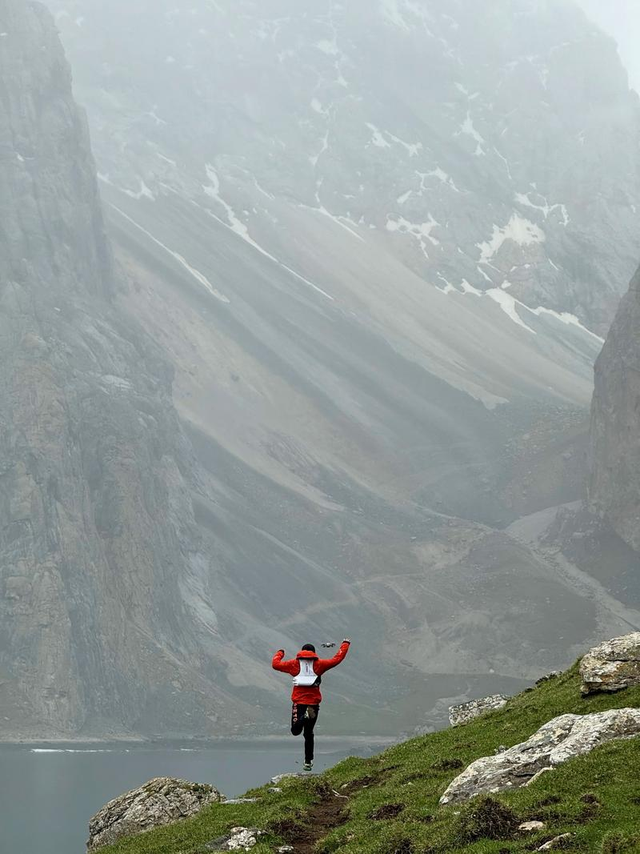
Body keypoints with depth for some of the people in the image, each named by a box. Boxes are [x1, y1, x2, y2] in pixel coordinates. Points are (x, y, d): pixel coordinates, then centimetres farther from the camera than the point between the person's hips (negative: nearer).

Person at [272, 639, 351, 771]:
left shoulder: (294, 664, 6)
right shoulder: (318, 664, 5)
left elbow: (275, 664, 10)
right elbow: (337, 659, 4)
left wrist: (279, 653, 30)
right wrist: (345, 644, 18)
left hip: (298, 702, -1)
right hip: (313, 703, 1)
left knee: (296, 731, -4)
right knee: (309, 734, 13)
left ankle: (306, 716, -33)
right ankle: (308, 761, 13)